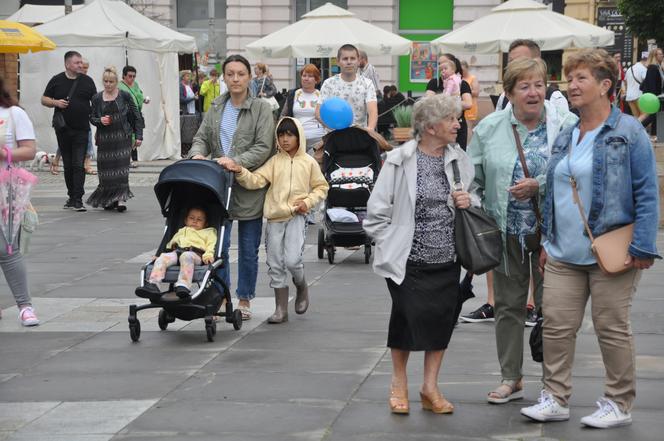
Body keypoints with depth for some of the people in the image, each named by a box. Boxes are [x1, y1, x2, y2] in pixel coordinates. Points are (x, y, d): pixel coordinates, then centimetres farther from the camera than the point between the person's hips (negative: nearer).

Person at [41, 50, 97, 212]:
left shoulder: (87, 81, 5)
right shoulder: (57, 80, 6)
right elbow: (44, 100, 10)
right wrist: (56, 103, -9)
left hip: (81, 130, -2)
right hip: (63, 130, 2)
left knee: (79, 164, -10)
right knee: (68, 165, 10)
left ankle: (78, 200, -11)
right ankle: (71, 197, 20)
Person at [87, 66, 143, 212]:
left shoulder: (124, 96, 2)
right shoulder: (97, 98, 8)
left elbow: (136, 116, 5)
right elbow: (92, 117, 13)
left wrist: (138, 136, -1)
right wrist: (100, 120, -10)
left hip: (122, 137, -2)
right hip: (104, 138, 2)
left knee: (121, 167, -11)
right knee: (106, 168, 2)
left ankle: (121, 199, -12)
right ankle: (109, 200, 16)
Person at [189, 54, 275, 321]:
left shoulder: (261, 109, -4)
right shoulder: (216, 108, 12)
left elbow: (263, 148, -11)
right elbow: (202, 137, 11)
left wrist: (235, 162, -23)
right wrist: (197, 153, -12)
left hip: (249, 188, -3)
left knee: (248, 249, 6)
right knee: (218, 244, -2)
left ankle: (245, 299, 19)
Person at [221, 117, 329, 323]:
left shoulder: (309, 162, 3)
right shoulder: (275, 161, 6)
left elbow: (321, 187, 12)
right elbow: (256, 180, -5)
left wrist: (308, 201, -4)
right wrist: (239, 171, -22)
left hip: (297, 216, -2)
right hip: (275, 217, 2)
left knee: (292, 259, -17)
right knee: (275, 265, 4)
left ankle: (301, 287, 16)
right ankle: (281, 309, 15)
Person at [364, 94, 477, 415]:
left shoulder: (459, 159, 6)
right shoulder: (400, 160, -7)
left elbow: (476, 201, 18)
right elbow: (377, 211, -3)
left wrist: (469, 202, -4)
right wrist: (390, 245, -4)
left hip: (447, 260, 4)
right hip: (408, 261, -4)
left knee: (442, 318, 4)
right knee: (408, 316, 0)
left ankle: (430, 386, 20)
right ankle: (399, 384, 22)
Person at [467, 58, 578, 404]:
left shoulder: (566, 125, -6)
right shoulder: (489, 128, 2)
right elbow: (472, 178, 6)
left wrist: (539, 186, -20)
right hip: (507, 232, 2)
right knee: (508, 305, 10)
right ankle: (511, 378, 21)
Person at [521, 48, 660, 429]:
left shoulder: (629, 133, -6)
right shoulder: (566, 137, 14)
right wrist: (548, 242, 19)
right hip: (565, 254, 6)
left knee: (612, 328, 2)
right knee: (557, 326, 3)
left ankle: (619, 404, 15)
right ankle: (556, 400, 14)